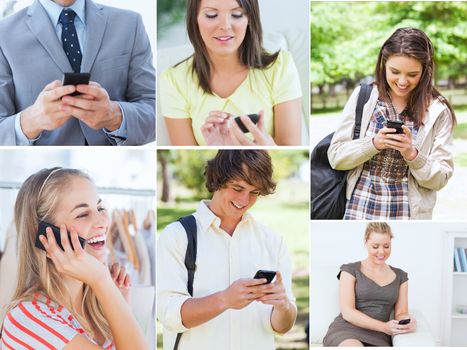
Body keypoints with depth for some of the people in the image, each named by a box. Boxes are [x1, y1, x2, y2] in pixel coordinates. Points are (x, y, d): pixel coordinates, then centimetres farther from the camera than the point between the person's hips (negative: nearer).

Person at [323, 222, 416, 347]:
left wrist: (407, 321, -11)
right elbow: (347, 312, -4)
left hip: (379, 339, 4)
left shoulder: (400, 276, 19)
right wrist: (384, 327, -17)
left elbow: (400, 313, 15)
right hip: (346, 332, -3)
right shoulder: (350, 270, 6)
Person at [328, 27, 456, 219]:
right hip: (358, 210, 1)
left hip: (408, 215, -1)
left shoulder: (438, 111, -2)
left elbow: (440, 178, -1)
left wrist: (412, 154, -19)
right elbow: (335, 156, -2)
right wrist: (373, 144, -17)